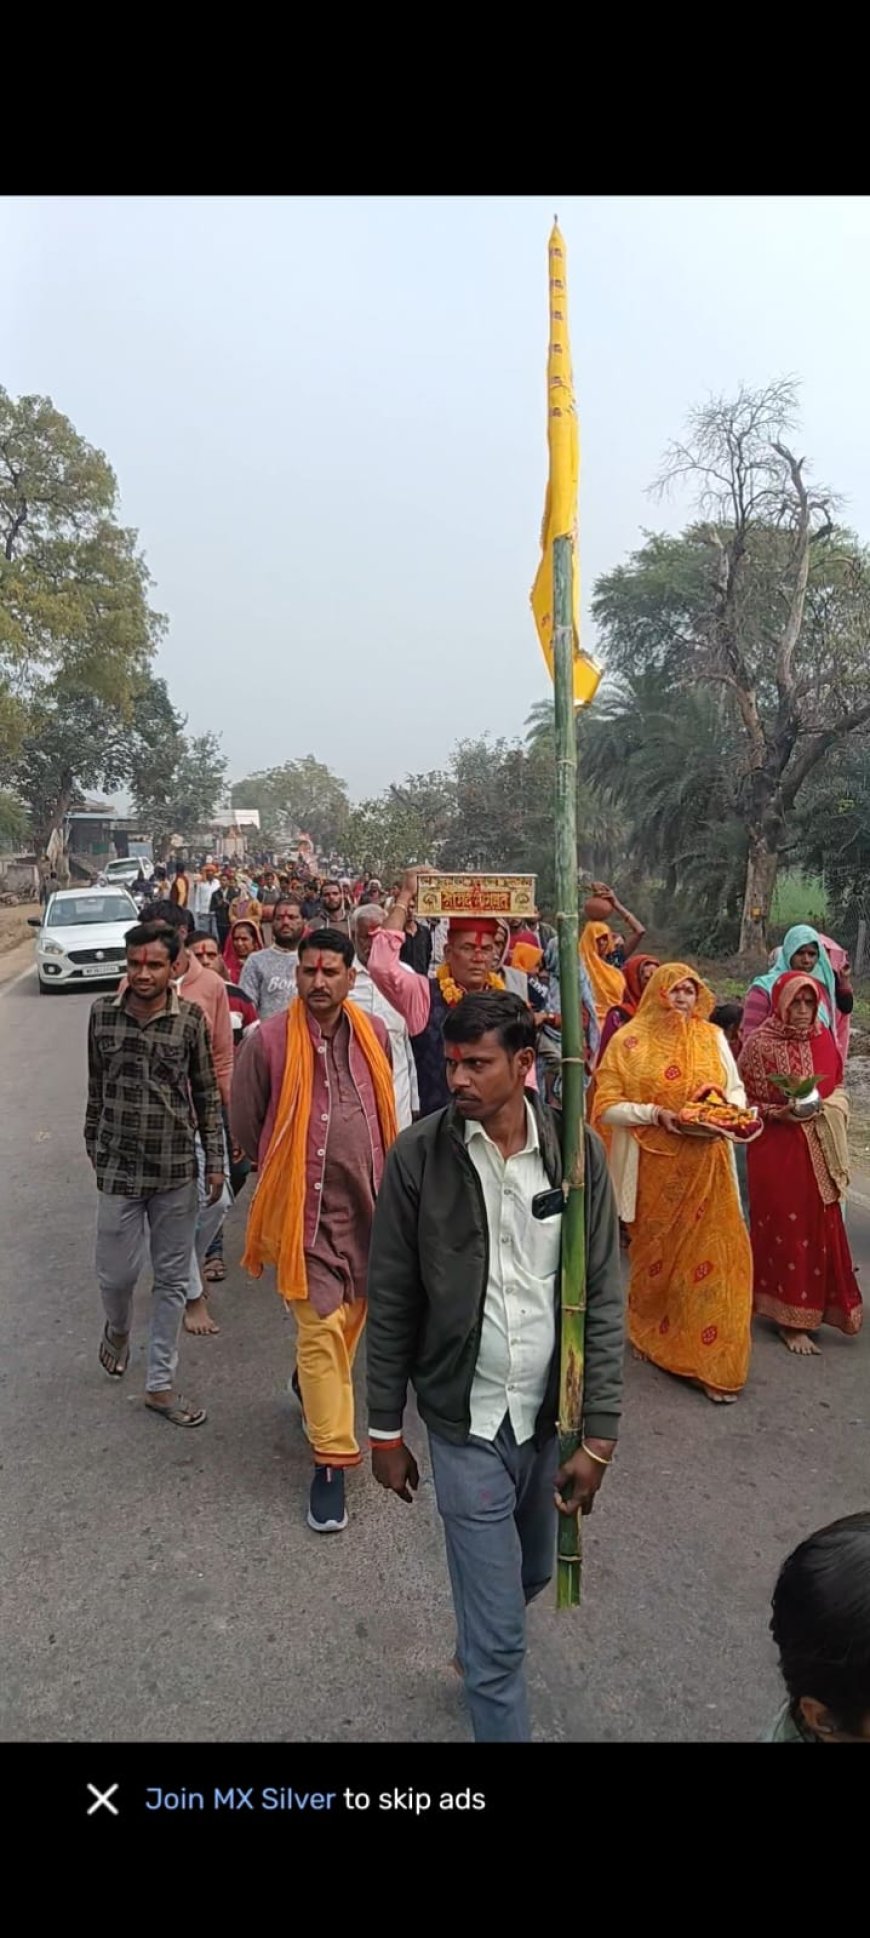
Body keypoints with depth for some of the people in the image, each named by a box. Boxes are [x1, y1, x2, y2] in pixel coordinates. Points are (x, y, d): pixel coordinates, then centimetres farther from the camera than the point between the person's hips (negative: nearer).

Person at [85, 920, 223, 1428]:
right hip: (118, 1168, 0)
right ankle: (118, 1329, 44)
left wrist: (216, 1160, 0)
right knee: (117, 1274, 9)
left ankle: (161, 1384, 24)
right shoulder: (103, 1012, -4)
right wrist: (94, 1145, 14)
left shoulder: (191, 1019, -8)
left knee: (172, 1280, 9)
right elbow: (96, 1086, 7)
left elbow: (207, 1093, 0)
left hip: (177, 1171, 0)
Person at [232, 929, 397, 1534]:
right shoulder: (268, 1040, -13)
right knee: (321, 1327, -5)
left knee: (352, 1316, 19)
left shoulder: (373, 1032, 1)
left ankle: (311, 1384, 48)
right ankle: (332, 1459, 7)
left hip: (365, 1200, 5)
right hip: (305, 1206, -5)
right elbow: (246, 1124, 0)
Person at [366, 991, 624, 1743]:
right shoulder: (417, 1156, -13)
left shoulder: (578, 1152, -9)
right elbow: (392, 1303, -5)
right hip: (466, 1422, -3)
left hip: (554, 1414, 3)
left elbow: (603, 1300, -5)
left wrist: (598, 1434, -7)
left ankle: (480, 1650, 56)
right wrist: (386, 1428, 0)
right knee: (497, 1628, 3)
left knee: (530, 1575, 25)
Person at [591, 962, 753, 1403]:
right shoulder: (630, 1041, -3)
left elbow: (736, 1090, 12)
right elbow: (606, 1107, -5)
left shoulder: (712, 1036, 5)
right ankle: (650, 1334, 34)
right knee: (657, 1254, 10)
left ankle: (713, 1361, 11)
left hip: (706, 1167, 2)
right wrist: (655, 1113, -18)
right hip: (657, 1168, -2)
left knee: (714, 1253, -2)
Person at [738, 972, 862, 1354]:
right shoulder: (761, 1044, -10)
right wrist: (780, 1113, -21)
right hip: (777, 1150, -5)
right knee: (786, 1228, 2)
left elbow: (838, 1088, 15)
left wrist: (829, 1108, -5)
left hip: (820, 1150, 5)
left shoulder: (823, 1039, 6)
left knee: (821, 1227, 11)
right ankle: (789, 1317, 14)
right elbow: (743, 1100, -7)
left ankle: (816, 1305, 29)